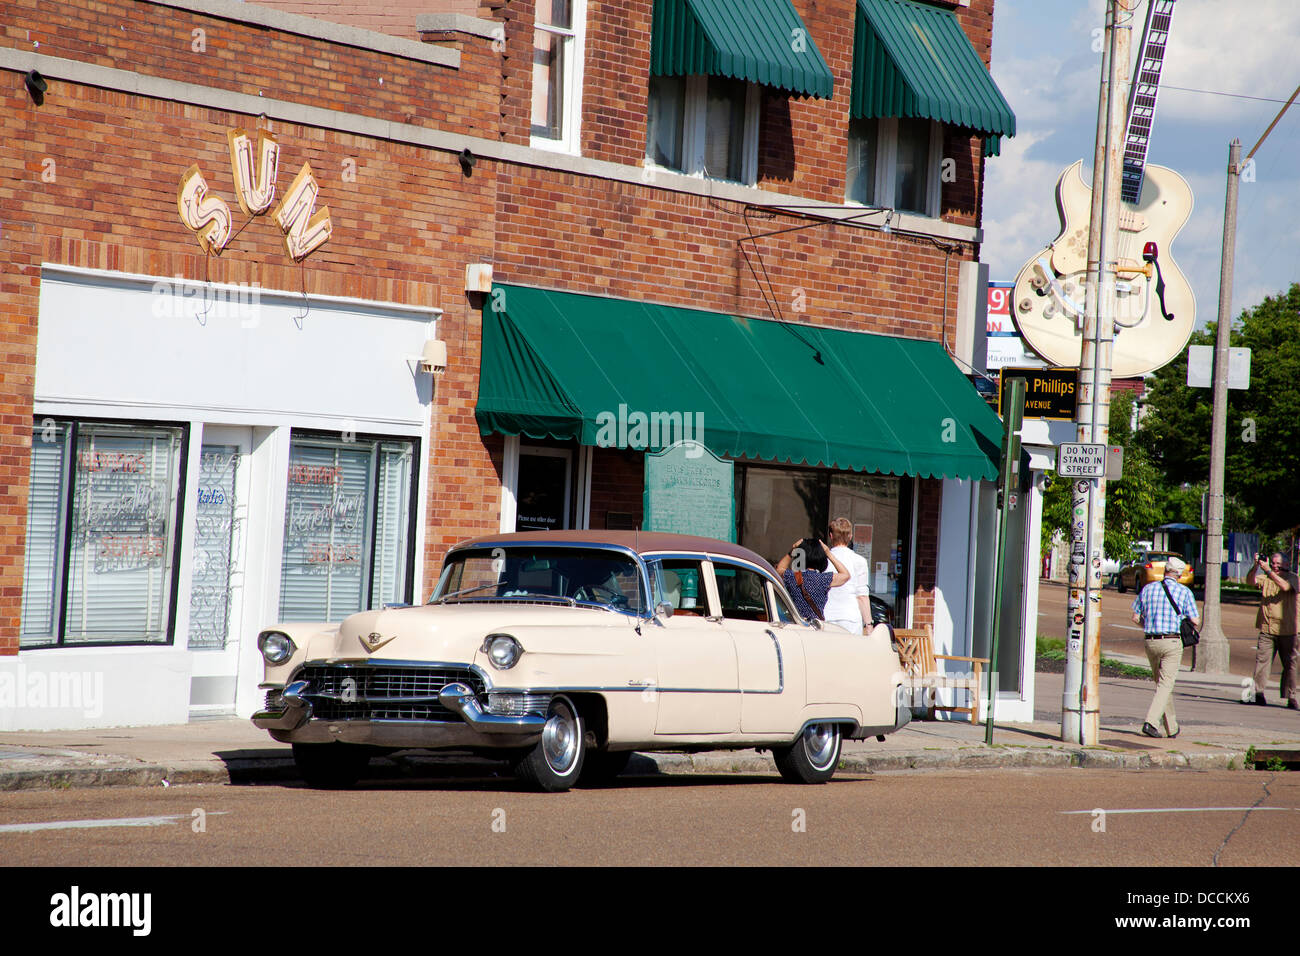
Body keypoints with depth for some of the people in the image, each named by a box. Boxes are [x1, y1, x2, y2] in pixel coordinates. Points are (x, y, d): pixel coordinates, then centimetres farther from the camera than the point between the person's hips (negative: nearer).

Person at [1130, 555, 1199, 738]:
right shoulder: (1184, 592, -3)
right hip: (1172, 643, -4)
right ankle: (1150, 722, -22)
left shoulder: (1148, 589, 5)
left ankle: (1172, 728, 22)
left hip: (1151, 641, 4)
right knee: (1165, 685, -4)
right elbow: (1195, 621, -5)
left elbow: (1135, 617, 7)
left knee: (1162, 684, 16)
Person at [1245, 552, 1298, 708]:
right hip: (1267, 629, 2)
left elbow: (1285, 586, -19)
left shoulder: (1292, 577, 2)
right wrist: (1256, 566, -20)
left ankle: (1290, 697, 5)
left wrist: (1268, 571, -24)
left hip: (1287, 630, -2)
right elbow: (1251, 581, -4)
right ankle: (1258, 694, -6)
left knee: (1289, 663, 0)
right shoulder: (1265, 578, 11)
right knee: (1262, 660, -6)